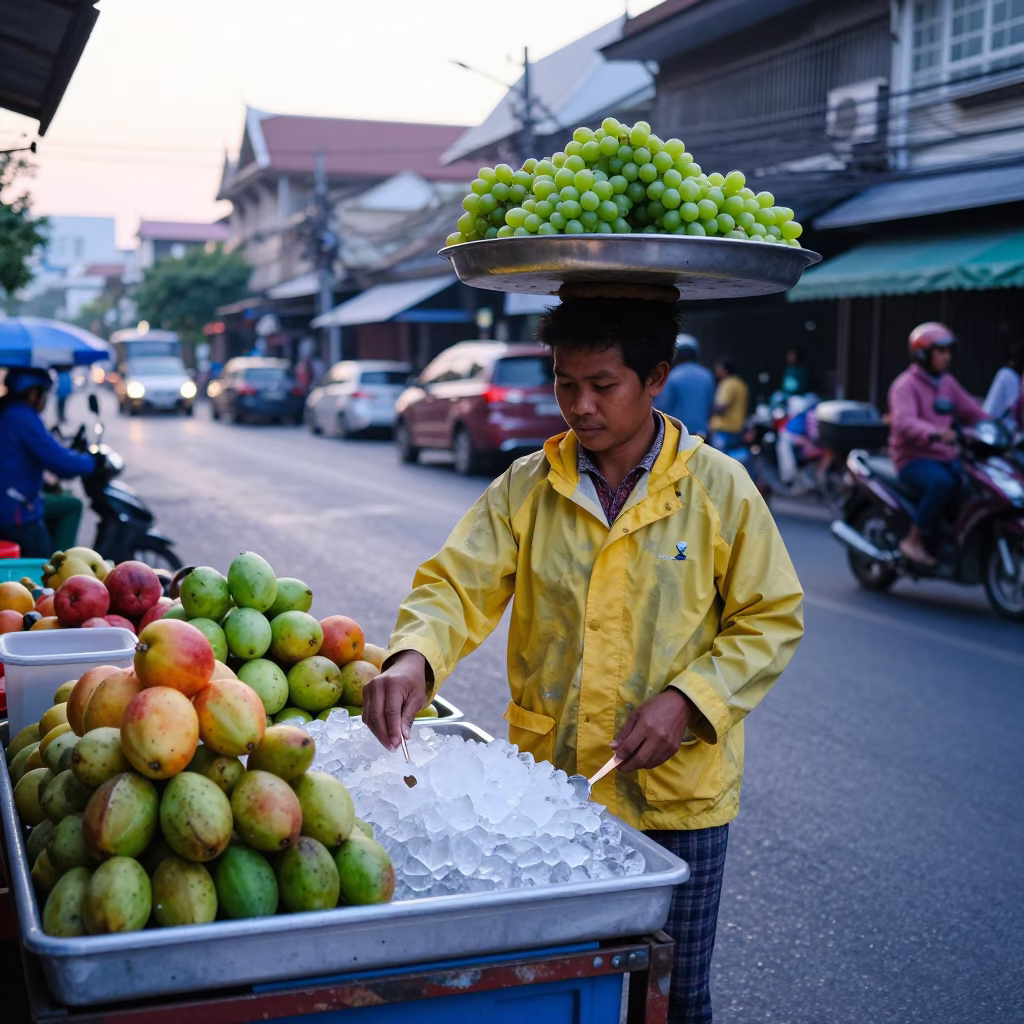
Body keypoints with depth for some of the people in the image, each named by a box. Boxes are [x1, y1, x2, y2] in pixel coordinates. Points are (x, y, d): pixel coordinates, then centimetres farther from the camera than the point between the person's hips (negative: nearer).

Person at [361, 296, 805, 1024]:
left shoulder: (719, 488, -6)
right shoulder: (526, 487, -1)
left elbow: (772, 618, -3)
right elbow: (458, 585, -7)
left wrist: (687, 699, -17)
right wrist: (414, 659, -29)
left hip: (676, 796, -1)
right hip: (549, 787, 2)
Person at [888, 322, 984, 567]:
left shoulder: (947, 382, 14)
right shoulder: (905, 385, -10)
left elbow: (971, 411, 13)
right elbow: (903, 421, -28)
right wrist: (934, 433, -47)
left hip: (946, 457, 7)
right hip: (914, 458, -7)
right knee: (942, 483, -35)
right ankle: (915, 540, -20)